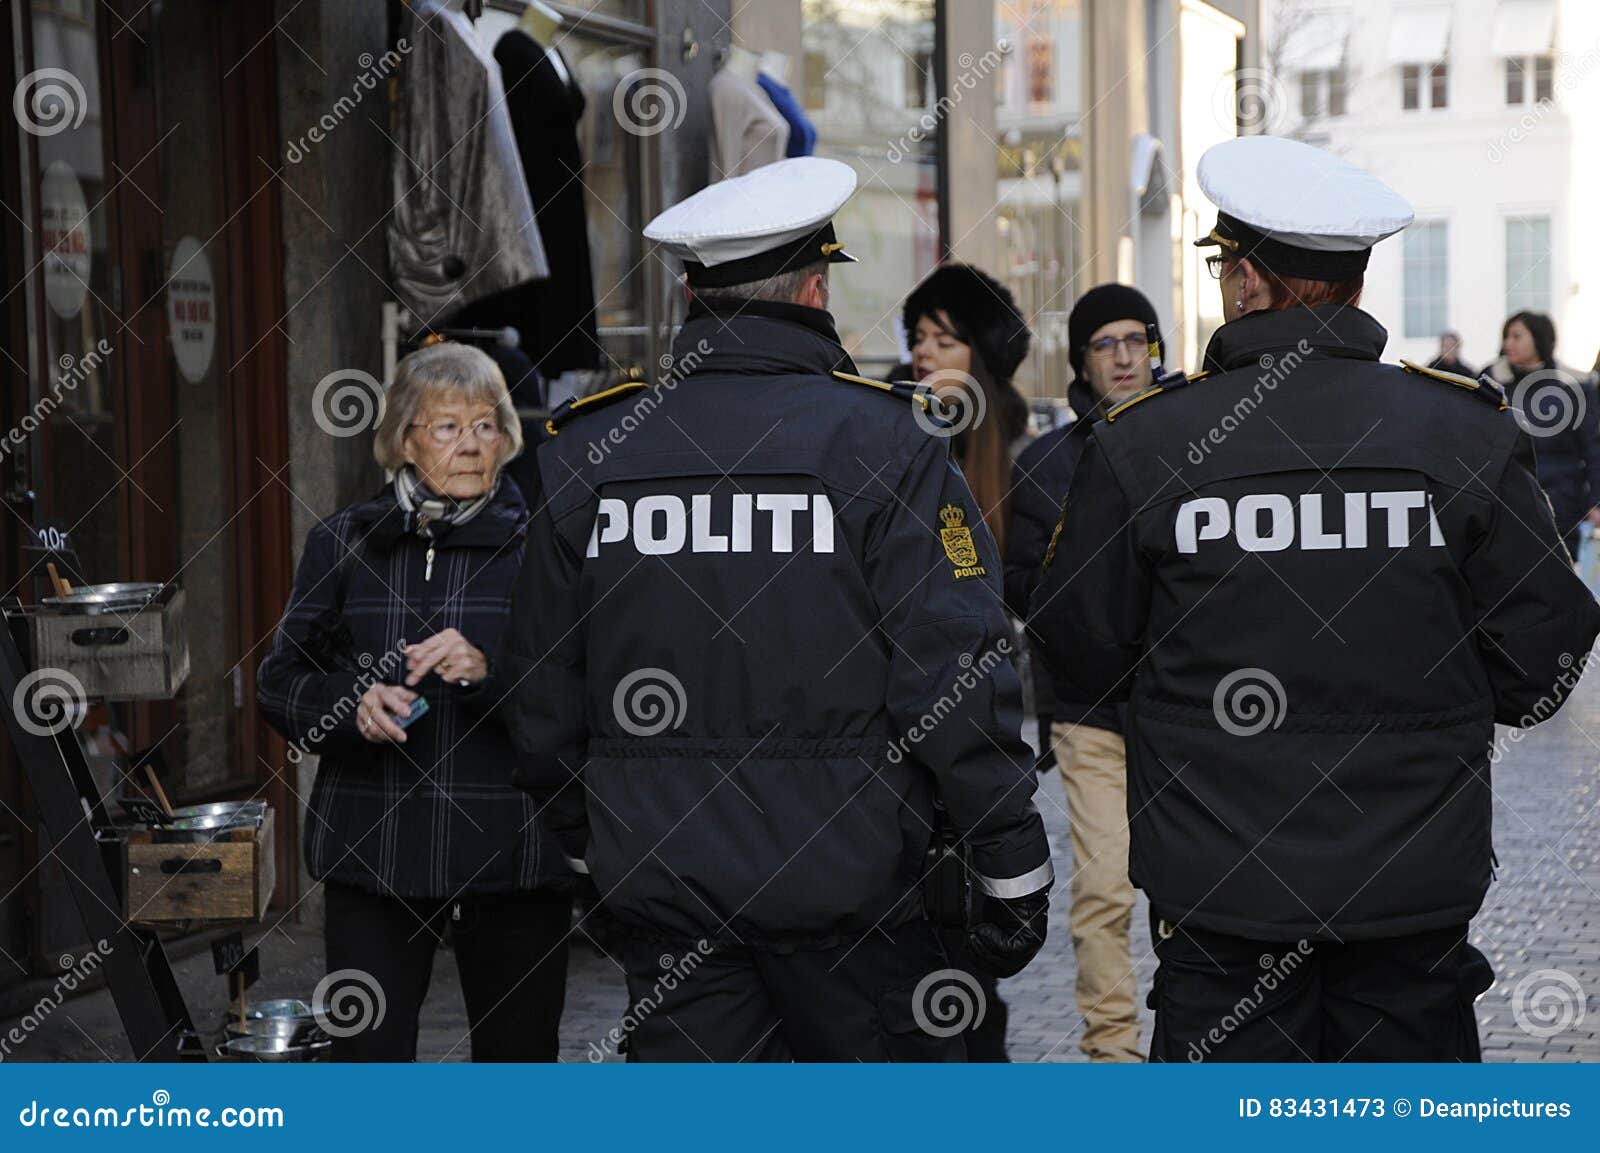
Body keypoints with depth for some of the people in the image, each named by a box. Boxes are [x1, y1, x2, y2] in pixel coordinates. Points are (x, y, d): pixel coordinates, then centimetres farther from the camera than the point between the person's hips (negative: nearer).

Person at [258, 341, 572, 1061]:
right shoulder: (343, 542, 9)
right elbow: (281, 683, 9)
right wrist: (352, 705, -11)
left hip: (511, 848, -1)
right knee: (365, 1057, -1)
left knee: (517, 1056, 8)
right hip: (372, 847, 1)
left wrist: (490, 671, -23)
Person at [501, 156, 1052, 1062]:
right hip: (846, 877, -3)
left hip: (660, 879, 4)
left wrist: (585, 846, 22)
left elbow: (545, 689, 9)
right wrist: (1015, 871, -3)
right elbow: (958, 673, -11)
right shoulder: (882, 438, -8)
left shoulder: (589, 450, 4)